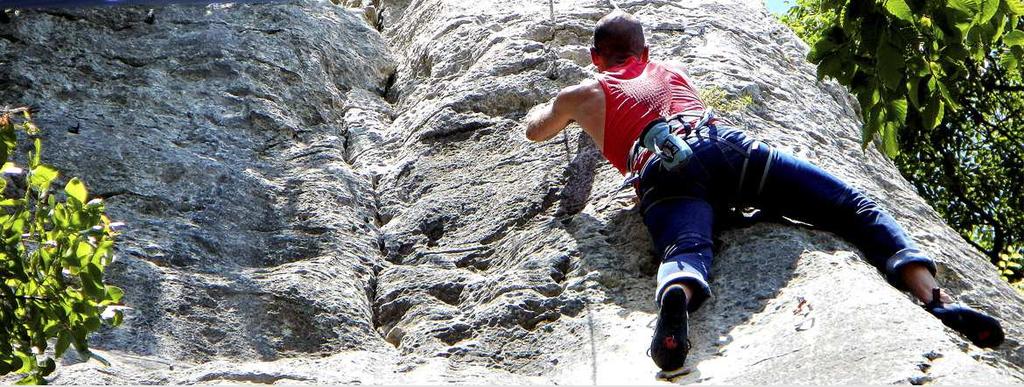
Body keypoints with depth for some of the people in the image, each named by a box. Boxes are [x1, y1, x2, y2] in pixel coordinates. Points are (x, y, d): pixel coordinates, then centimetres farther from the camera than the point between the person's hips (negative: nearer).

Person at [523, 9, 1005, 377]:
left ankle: (676, 299, -67)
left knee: (684, 251, -31)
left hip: (664, 165, -2)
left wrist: (562, 104, 72)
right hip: (726, 143, 2)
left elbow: (534, 129, 53)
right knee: (856, 208, -1)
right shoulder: (671, 69, 41)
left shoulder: (584, 94, 33)